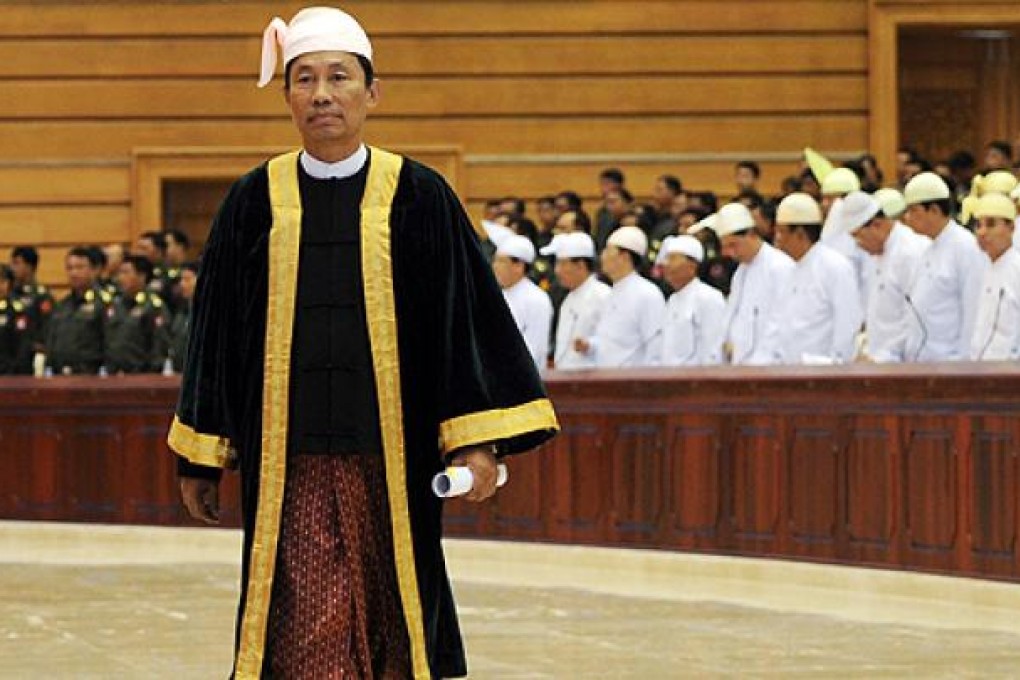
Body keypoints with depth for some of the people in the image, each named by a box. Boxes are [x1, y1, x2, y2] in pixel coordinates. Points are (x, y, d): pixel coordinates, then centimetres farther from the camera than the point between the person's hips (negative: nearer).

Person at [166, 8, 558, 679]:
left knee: (387, 618, 7)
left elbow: (466, 315, 0)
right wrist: (200, 457, 10)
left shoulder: (418, 197, 1)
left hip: (390, 448, 0)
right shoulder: (254, 202, 5)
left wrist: (477, 439, -8)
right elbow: (217, 330, 10)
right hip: (288, 455, 0)